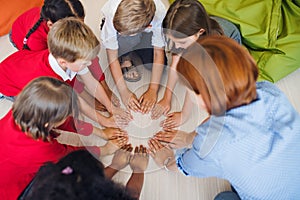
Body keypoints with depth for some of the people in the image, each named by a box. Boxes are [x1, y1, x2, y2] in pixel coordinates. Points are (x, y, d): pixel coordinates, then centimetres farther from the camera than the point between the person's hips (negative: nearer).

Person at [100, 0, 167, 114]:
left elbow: (159, 52, -29)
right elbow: (112, 58, -30)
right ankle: (125, 58, -4)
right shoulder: (112, 16, -38)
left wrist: (153, 90, -31)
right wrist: (124, 91, -31)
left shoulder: (159, 14, -38)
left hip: (144, 35, 1)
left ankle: (133, 52, 7)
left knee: (153, 64, -19)